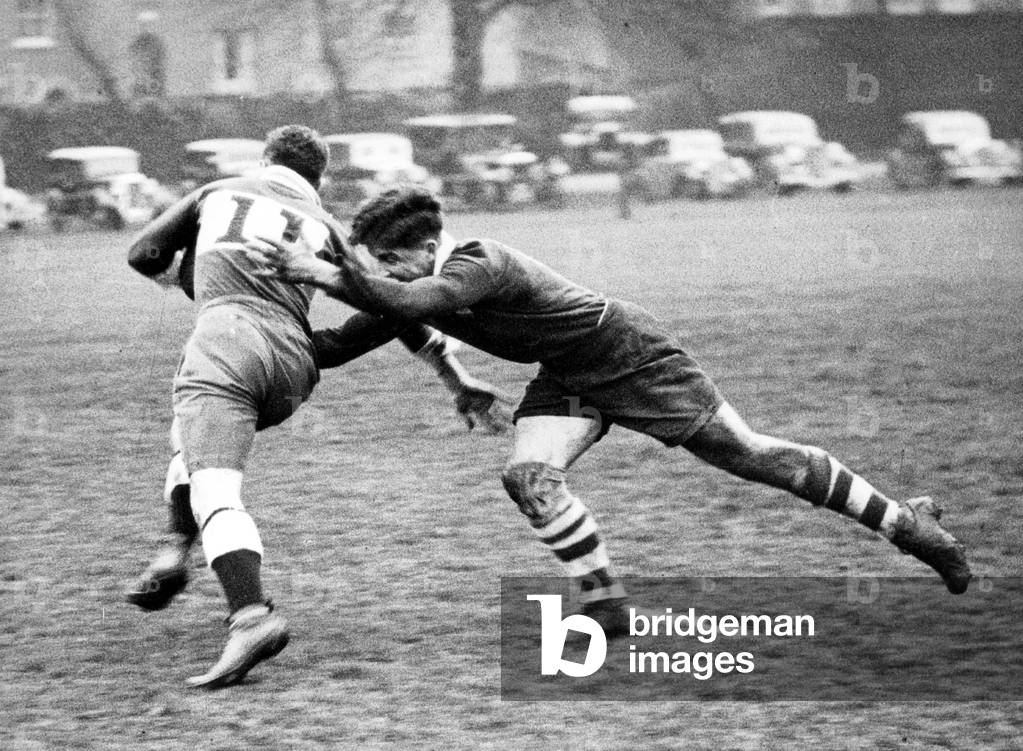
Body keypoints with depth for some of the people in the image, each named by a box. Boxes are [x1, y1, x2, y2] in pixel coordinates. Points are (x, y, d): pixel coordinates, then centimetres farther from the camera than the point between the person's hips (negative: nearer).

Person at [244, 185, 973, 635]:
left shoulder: (477, 265, -34)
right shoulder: (425, 279, -6)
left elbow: (405, 301, -49)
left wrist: (324, 271, -49)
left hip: (633, 355, -8)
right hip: (569, 379, 8)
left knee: (751, 456, 0)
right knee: (529, 475, -16)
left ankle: (908, 523, 14)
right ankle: (608, 608, -5)